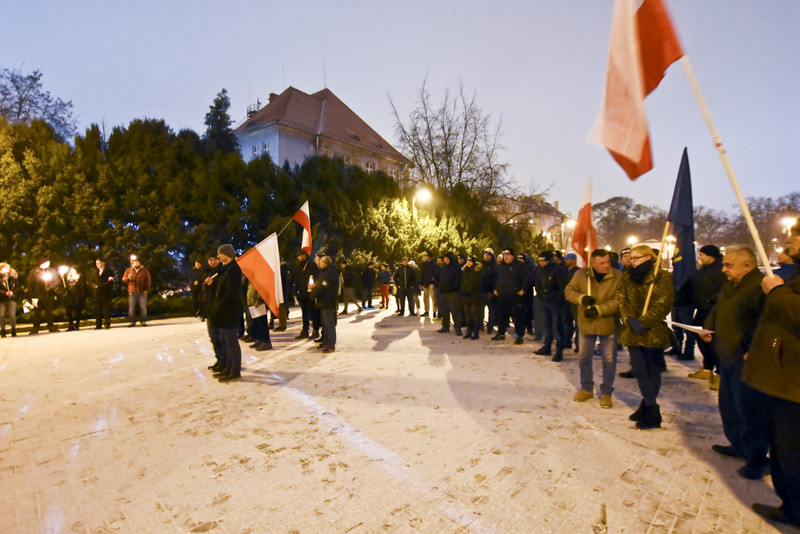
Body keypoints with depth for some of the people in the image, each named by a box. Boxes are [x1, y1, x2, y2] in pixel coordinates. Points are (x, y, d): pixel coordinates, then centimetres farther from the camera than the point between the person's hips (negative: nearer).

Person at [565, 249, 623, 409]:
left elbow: (619, 300, -19)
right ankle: (587, 389, 35)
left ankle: (606, 393, 29)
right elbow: (569, 291, -2)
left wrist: (599, 309, -25)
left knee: (609, 360, 10)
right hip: (586, 323, 2)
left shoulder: (618, 277, -14)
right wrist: (581, 298, -20)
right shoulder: (581, 274, -9)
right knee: (583, 358, 15)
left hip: (608, 325, -2)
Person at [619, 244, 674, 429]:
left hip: (654, 333, -5)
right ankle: (651, 410, 21)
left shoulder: (662, 277, -5)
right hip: (633, 333, 5)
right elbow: (622, 300, 4)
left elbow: (662, 305, -13)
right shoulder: (628, 278, 10)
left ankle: (648, 407, 18)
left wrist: (643, 322, -18)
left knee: (652, 372, 5)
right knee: (639, 371, 8)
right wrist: (629, 319, -13)